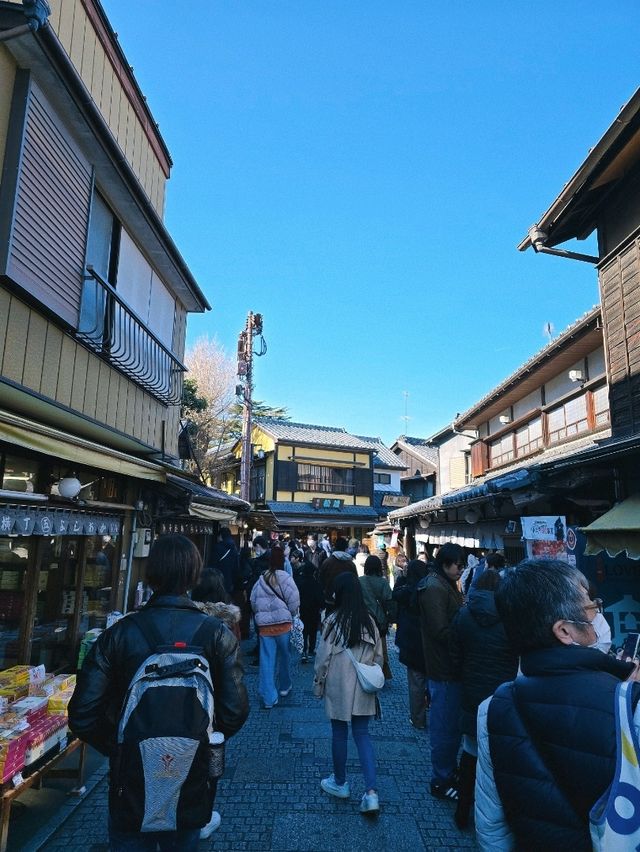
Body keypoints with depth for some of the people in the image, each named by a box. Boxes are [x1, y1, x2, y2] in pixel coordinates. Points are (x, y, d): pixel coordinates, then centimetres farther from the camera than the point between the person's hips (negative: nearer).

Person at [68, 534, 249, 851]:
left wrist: (117, 748, 5)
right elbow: (235, 711, -16)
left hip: (130, 780, -1)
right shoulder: (217, 634, -16)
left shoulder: (118, 634, -15)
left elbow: (82, 717, -14)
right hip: (192, 785, 1)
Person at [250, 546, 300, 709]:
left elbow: (253, 602, 8)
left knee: (266, 660, 5)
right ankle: (284, 687, 36)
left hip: (264, 625, 2)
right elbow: (294, 602, -11)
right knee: (284, 656, 17)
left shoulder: (260, 580, 2)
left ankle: (269, 698, 4)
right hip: (283, 623, -2)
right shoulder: (286, 579, -11)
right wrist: (289, 615, 8)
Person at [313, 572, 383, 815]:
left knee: (339, 733, 14)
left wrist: (318, 684, 2)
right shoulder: (369, 621, -4)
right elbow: (378, 655, 4)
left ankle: (340, 783, 32)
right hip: (363, 689, 4)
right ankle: (371, 792, 3)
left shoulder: (333, 621, -17)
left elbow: (324, 657, -11)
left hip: (338, 687, -3)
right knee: (362, 734, 12)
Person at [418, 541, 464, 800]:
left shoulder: (446, 585, 10)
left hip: (449, 665, 10)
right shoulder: (435, 589, -22)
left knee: (451, 723, 23)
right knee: (446, 726, 4)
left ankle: (450, 768, 39)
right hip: (444, 669, -10)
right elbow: (442, 631, -26)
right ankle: (441, 781, 19)